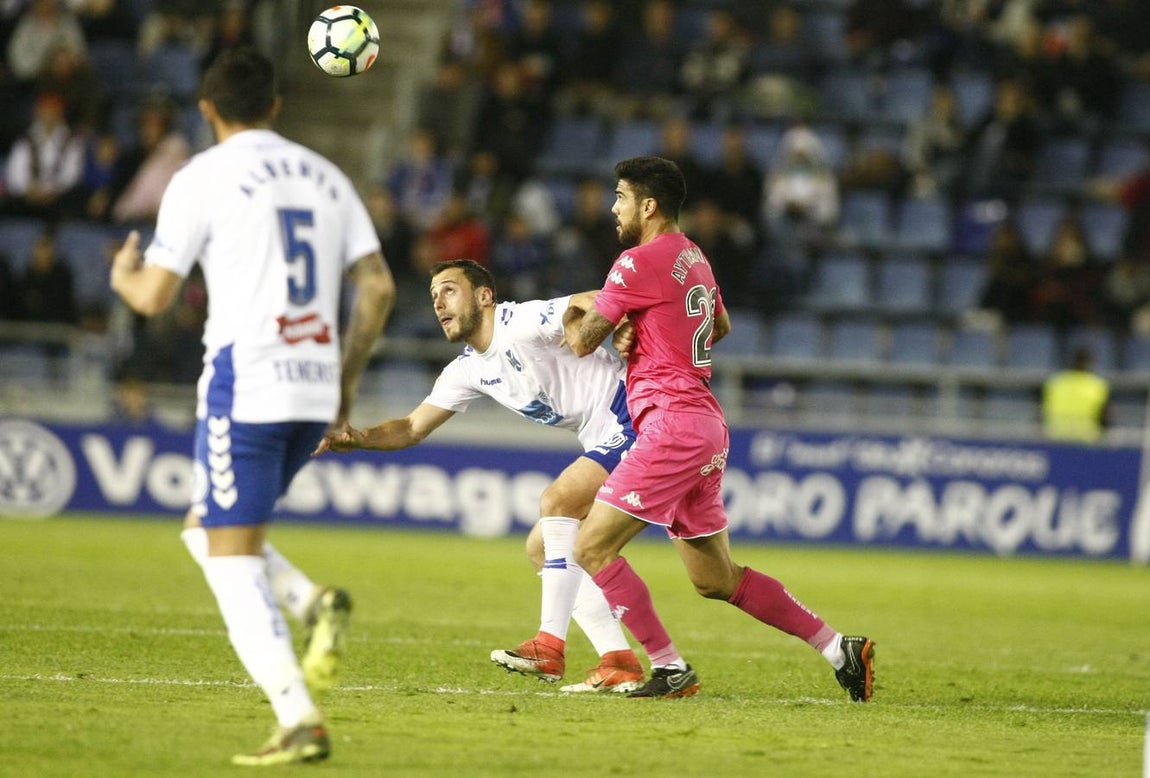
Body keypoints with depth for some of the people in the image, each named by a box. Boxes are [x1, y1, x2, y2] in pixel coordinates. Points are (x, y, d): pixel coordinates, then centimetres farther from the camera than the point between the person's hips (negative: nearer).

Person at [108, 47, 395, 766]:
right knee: (210, 531, 21)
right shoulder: (326, 176, 13)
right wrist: (347, 377, 18)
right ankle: (317, 604, -5)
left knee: (232, 557, -3)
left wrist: (124, 274, 17)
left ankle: (299, 719, -16)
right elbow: (378, 287, 8)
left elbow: (154, 297, -6)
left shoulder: (203, 178, -3)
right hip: (315, 392, 6)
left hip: (244, 384, -6)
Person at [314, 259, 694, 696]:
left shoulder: (521, 323, -15)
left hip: (632, 416, -10)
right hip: (603, 443, 10)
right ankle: (620, 664, 1)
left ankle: (550, 648, -24)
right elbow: (413, 428, 13)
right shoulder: (468, 371, 11)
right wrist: (357, 439, -3)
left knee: (556, 501, -24)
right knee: (541, 551, 5)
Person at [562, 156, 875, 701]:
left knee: (592, 548, -6)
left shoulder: (640, 262, -11)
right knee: (717, 580, 13)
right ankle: (840, 650, 10)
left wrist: (572, 315, 15)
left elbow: (583, 342, -9)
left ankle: (668, 668, -7)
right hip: (707, 426, 9)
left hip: (671, 424, -9)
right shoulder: (693, 258, 18)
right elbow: (721, 327, 36)